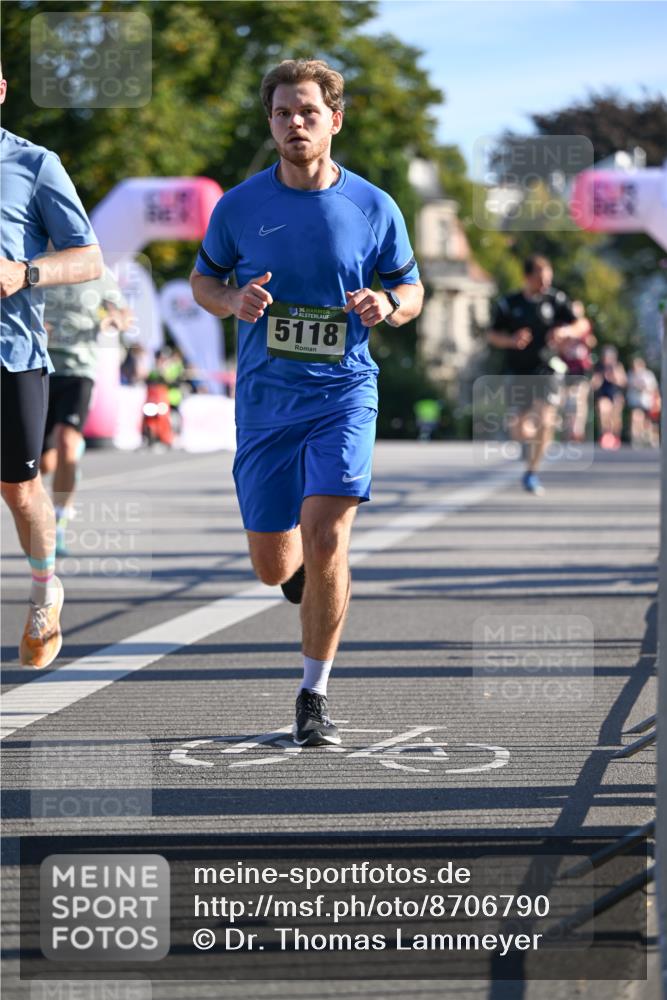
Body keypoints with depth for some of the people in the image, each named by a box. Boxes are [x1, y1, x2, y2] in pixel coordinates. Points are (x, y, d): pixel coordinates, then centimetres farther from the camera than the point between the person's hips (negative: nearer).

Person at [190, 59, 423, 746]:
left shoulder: (374, 208, -1)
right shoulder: (238, 207, 0)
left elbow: (411, 288, 10)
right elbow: (203, 279, 13)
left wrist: (389, 306, -14)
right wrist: (233, 301, -9)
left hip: (344, 394, -2)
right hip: (264, 400, 2)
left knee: (324, 541, -17)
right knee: (273, 566, 5)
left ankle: (314, 696, -2)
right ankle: (305, 569, 45)